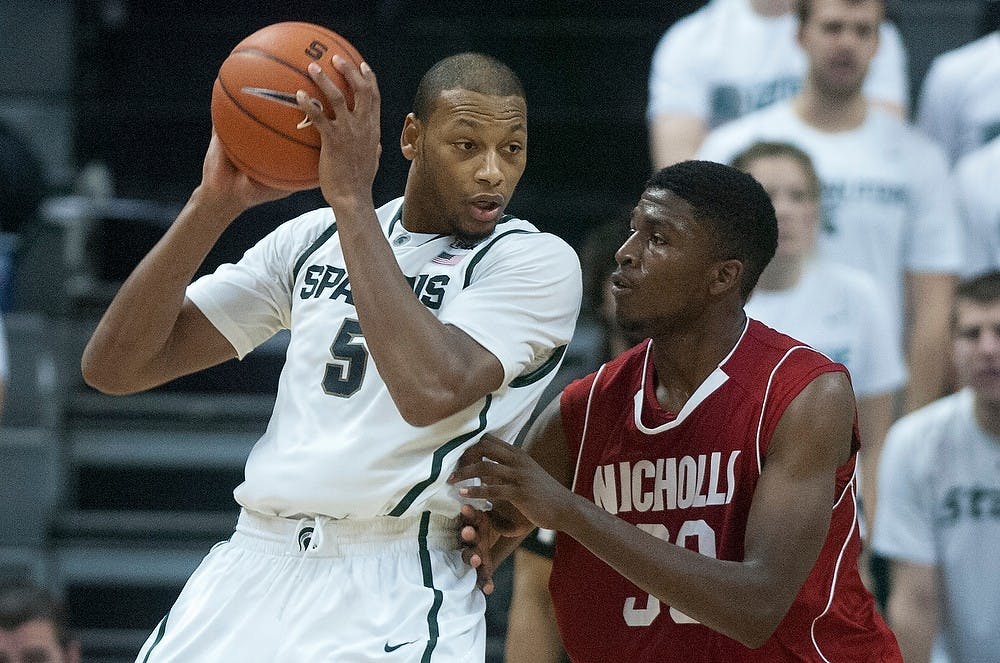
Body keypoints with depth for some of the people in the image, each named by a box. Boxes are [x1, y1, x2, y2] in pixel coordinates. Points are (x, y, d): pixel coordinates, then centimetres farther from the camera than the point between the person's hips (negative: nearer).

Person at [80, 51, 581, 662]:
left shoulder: (539, 262, -2)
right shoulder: (314, 239, 12)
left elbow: (432, 391, -22)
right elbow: (115, 366, 6)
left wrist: (352, 198, -17)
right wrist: (216, 201, -6)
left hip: (394, 595, -4)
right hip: (253, 571, 4)